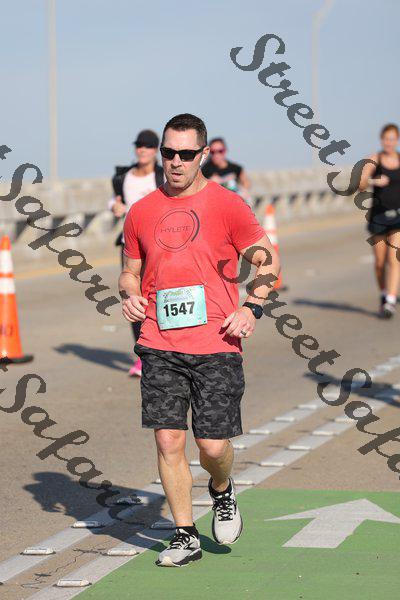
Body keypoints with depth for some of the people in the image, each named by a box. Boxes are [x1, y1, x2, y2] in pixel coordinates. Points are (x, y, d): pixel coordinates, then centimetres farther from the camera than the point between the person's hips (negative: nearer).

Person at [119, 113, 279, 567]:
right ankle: (185, 536, 11)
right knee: (167, 440, -2)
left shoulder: (227, 206, 0)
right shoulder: (141, 212, 10)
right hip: (159, 346, 3)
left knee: (213, 445, -4)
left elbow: (267, 260, 7)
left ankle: (222, 492, 30)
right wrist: (129, 295, 0)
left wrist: (251, 308, -7)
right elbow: (130, 270, 22)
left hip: (216, 345, -3)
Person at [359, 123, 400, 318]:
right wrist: (374, 181, -29)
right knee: (380, 262, 8)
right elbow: (360, 186, -12)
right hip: (379, 214, 0)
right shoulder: (374, 159, -3)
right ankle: (384, 295, 32)